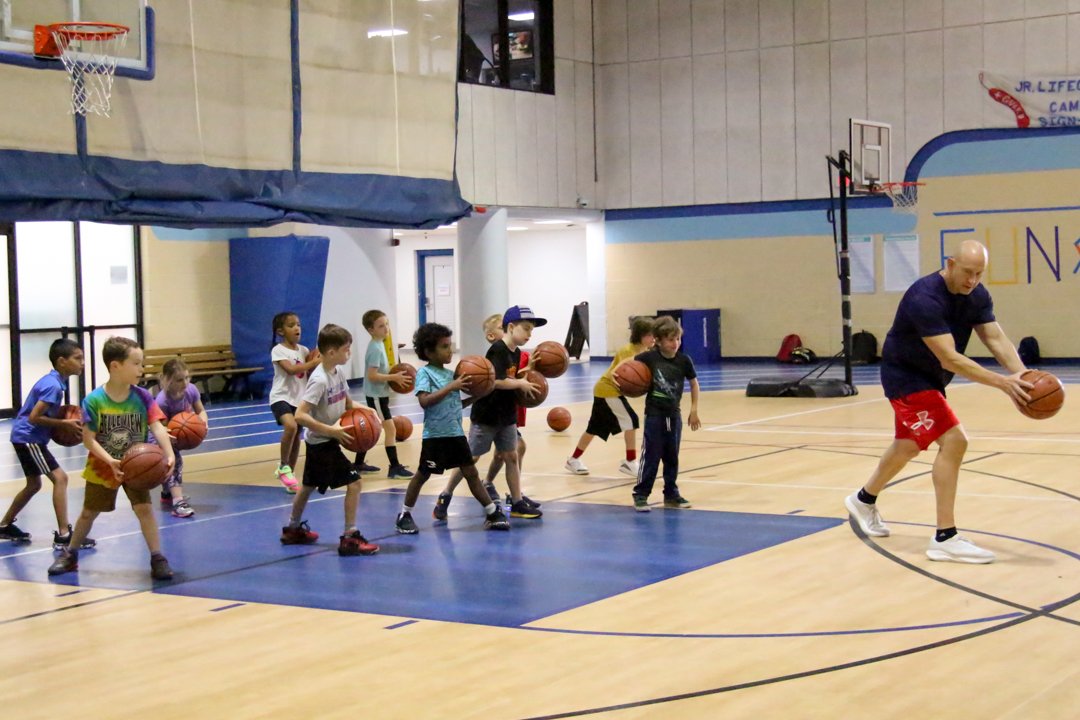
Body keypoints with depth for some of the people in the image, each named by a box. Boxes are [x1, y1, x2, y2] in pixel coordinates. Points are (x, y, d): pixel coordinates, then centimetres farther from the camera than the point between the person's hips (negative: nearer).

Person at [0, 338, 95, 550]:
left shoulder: (54, 381, 9)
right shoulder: (53, 385, -21)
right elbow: (34, 417, -24)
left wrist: (64, 423, 5)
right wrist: (64, 424, -19)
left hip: (28, 438, 11)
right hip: (28, 438, -11)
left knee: (34, 485, 23)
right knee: (60, 477, -15)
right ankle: (63, 535, -19)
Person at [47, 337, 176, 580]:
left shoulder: (142, 397, -13)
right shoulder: (94, 400, -19)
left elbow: (157, 427, -20)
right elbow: (88, 438, -19)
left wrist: (169, 454, -36)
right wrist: (110, 461, -32)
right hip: (102, 467, -1)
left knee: (144, 508, -12)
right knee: (89, 513, 14)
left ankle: (158, 559, -6)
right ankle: (70, 555, 33)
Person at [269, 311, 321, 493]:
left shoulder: (303, 350, 8)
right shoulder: (278, 350, -10)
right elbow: (291, 369, -24)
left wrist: (315, 361, -8)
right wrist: (314, 362, -25)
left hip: (299, 398, 7)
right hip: (282, 397, -7)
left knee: (297, 436, 11)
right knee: (291, 426, -30)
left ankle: (289, 472, 25)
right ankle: (283, 466, -14)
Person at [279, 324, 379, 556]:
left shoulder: (338, 373, 3)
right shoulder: (319, 380, -24)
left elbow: (347, 402, 16)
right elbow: (300, 416, -29)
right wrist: (331, 430, -29)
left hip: (322, 442, 10)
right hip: (322, 443, -10)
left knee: (309, 485, 23)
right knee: (354, 482, -12)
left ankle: (293, 529, 40)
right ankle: (350, 538, -8)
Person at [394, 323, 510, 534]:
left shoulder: (450, 374, 13)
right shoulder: (425, 373, -8)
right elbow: (425, 401, -22)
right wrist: (451, 387, -23)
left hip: (456, 433, 6)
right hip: (435, 435, -6)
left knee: (471, 472, 7)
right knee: (423, 474, 4)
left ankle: (493, 513, 9)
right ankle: (405, 514, 19)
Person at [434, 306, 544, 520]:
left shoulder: (516, 353, 8)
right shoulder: (498, 350, -19)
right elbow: (495, 381, -28)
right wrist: (520, 384, -17)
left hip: (506, 416, 8)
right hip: (486, 415, -8)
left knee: (511, 456, 7)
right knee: (470, 458, 0)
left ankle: (517, 503, 12)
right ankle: (444, 497, 13)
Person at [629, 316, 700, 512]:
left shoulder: (684, 360, -5)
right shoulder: (649, 357, -12)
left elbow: (694, 383, 8)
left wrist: (694, 410, 8)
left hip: (674, 414, 3)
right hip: (654, 414, -3)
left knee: (672, 456, 12)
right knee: (651, 456, -4)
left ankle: (671, 494, 23)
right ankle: (640, 495, 4)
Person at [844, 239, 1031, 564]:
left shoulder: (976, 295, -7)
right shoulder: (925, 298, -32)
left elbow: (996, 338, -12)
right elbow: (949, 358, -37)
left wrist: (1020, 373, -31)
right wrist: (1001, 382, -42)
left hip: (930, 379, 9)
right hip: (905, 376, -9)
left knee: (909, 445, 25)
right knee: (953, 440, -20)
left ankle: (864, 501, 50)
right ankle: (945, 539, -15)